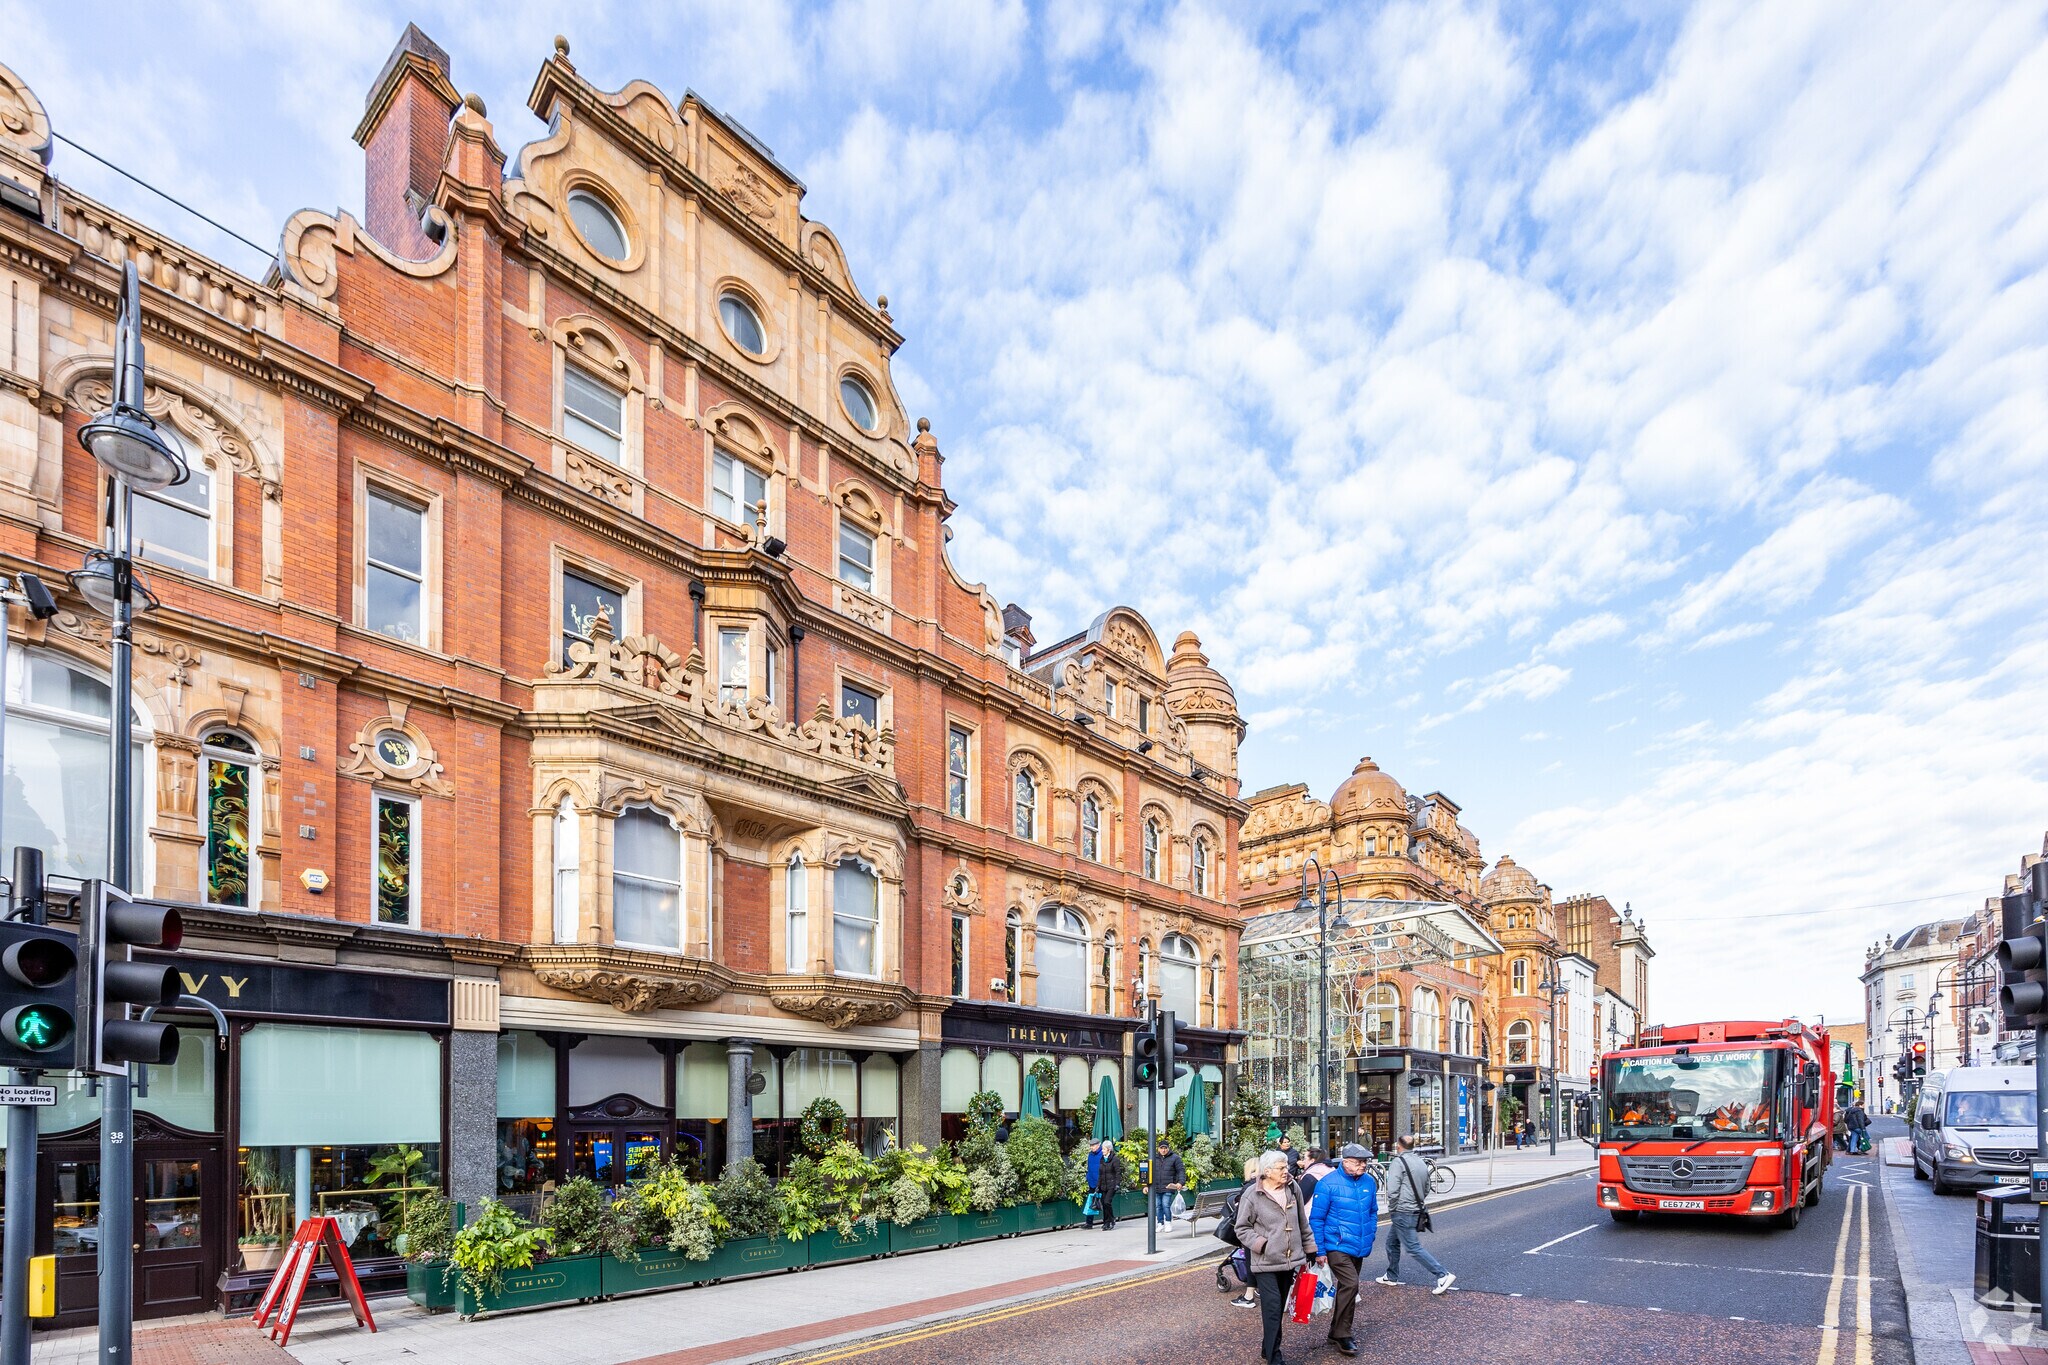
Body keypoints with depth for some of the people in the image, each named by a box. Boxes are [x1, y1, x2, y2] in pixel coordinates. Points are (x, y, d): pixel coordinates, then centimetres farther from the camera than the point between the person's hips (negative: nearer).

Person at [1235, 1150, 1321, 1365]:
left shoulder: (1293, 1189, 3)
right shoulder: (1252, 1195, -12)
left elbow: (1302, 1223, 14)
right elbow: (1242, 1228, -5)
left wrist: (1310, 1249, 17)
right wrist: (1261, 1244, -15)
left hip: (1289, 1260, 5)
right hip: (1265, 1263, -5)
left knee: (1280, 1308, 14)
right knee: (1272, 1308, -9)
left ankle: (1269, 1347, 29)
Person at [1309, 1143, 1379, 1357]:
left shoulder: (1369, 1182, 2)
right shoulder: (1328, 1183, -15)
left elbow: (1373, 1211, 18)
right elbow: (1316, 1219, -11)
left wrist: (1370, 1238, 13)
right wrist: (1319, 1250, -11)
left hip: (1360, 1248, 7)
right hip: (1337, 1246, -7)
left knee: (1347, 1287, 15)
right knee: (1350, 1284, -20)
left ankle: (1336, 1333, 30)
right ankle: (1342, 1335, -7)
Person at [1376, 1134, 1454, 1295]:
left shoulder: (1398, 1162, -15)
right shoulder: (1422, 1163, 9)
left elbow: (1392, 1191, -21)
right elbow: (1426, 1189, 16)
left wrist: (1392, 1207, -5)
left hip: (1402, 1213, -9)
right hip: (1416, 1211, 9)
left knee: (1413, 1248, -5)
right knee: (1392, 1243, 20)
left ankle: (1443, 1275, -8)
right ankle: (1392, 1277, 29)